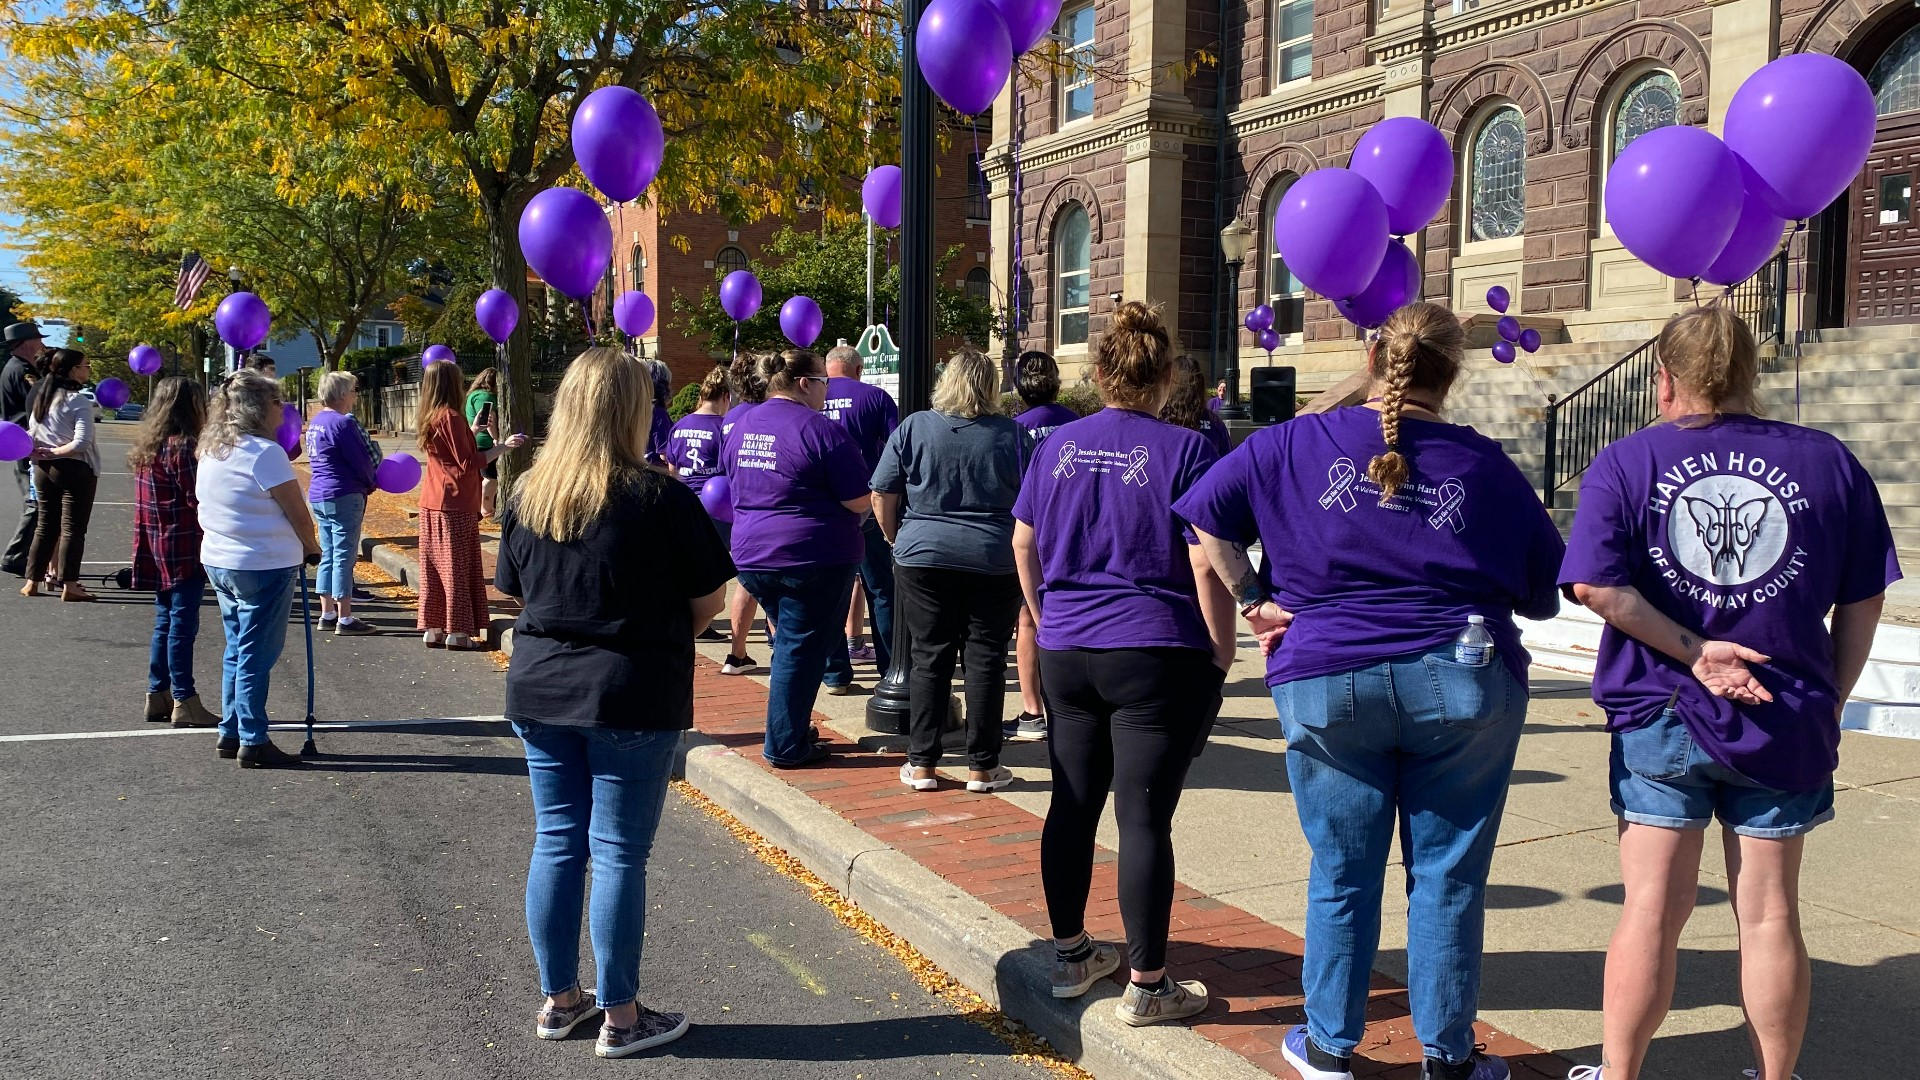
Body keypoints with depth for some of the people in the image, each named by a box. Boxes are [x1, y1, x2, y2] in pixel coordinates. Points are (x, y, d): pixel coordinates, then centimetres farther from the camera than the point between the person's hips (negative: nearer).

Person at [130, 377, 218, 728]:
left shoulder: (149, 446, 11)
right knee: (182, 624, -4)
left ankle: (158, 696, 23)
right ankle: (184, 702, 1)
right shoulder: (182, 447, -16)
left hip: (159, 551, 9)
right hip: (185, 550, -9)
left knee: (165, 622, 16)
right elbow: (201, 499, -17)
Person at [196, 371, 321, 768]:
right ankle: (253, 743, 3)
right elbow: (297, 513, -14)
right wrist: (312, 548, 3)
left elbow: (206, 507, 15)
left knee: (237, 650, 18)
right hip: (263, 567, -9)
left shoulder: (211, 451, 9)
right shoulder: (264, 452, -18)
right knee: (256, 656, -2)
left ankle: (230, 734, 24)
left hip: (218, 561, 9)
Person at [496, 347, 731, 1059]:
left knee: (556, 843, 15)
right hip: (632, 698, -5)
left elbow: (513, 591, 13)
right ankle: (620, 1018, 13)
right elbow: (707, 602, -7)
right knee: (619, 854, 3)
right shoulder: (661, 498, -13)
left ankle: (559, 999, 27)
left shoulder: (528, 496, 3)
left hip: (539, 690, 5)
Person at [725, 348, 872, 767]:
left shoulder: (742, 427, 10)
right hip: (812, 558, -7)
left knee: (790, 640, 22)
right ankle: (786, 746, 8)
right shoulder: (820, 430, -14)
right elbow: (859, 500, -14)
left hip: (752, 555, 7)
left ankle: (791, 728, 27)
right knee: (801, 649, 2)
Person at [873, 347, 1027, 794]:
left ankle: (922, 764, 10)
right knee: (986, 659, 6)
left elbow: (881, 497, 1)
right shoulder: (1013, 434, 1)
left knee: (929, 658, 7)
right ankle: (982, 766, 10)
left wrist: (899, 540, 16)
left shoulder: (914, 427, 0)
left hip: (924, 557, 1)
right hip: (995, 561, 0)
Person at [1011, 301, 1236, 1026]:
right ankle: (1146, 985, 9)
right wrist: (1223, 652, -3)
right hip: (1158, 658, -5)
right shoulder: (1185, 449, -9)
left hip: (1066, 656, 5)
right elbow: (1206, 564, -12)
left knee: (1073, 807, 14)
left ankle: (1070, 956, 27)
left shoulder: (1059, 446, 6)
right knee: (1144, 818, 0)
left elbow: (1024, 545, 12)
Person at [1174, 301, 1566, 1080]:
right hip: (1463, 681, 0)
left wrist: (1253, 600, 5)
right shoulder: (1484, 464, 0)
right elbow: (1543, 593, 6)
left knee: (1342, 872, 13)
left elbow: (1205, 517, 1)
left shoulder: (1298, 443, 0)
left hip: (1329, 682, 1)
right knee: (1447, 875, 10)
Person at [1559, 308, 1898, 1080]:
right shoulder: (1829, 462, 1)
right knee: (1770, 913, 10)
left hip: (1661, 717, -1)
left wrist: (1692, 652, -11)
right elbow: (1864, 601, 4)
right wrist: (1829, 703, 12)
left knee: (1652, 909, 6)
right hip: (1785, 726, 1)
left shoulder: (1626, 463, -4)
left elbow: (1596, 585, -17)